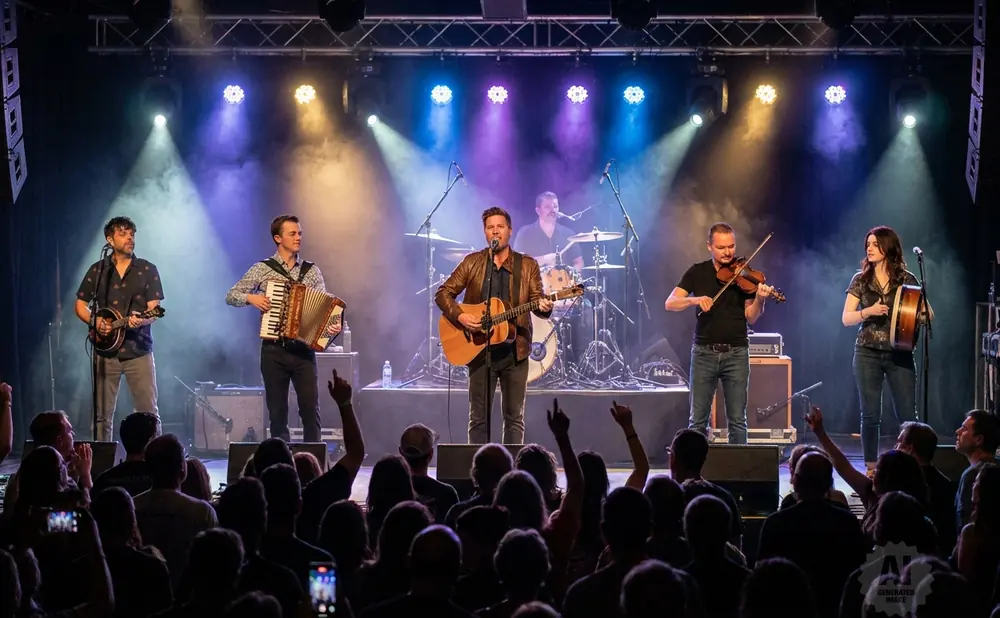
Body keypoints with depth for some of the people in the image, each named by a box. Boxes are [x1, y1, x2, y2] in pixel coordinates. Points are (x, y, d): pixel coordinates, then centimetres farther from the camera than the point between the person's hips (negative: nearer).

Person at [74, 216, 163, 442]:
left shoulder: (147, 270, 3)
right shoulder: (97, 270, 7)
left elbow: (154, 309, -4)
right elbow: (80, 305, 12)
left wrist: (141, 320, -25)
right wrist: (95, 321, -8)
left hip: (138, 350, -1)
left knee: (148, 412, -4)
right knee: (102, 414, 4)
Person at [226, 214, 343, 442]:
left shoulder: (312, 271, 8)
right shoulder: (262, 269, 3)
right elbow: (231, 296, 5)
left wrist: (333, 325, -18)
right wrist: (251, 298, -14)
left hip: (303, 350, 1)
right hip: (274, 351, -1)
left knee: (310, 409, -5)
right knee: (277, 411, 4)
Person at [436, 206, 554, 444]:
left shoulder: (528, 266, 5)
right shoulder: (472, 262, 4)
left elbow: (537, 301, -1)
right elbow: (443, 293, 4)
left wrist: (544, 307, -25)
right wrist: (459, 316, -13)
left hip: (514, 350, 0)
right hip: (480, 349, 0)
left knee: (514, 417, 4)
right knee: (478, 416, 2)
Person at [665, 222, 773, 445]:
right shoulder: (698, 272, 5)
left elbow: (751, 317, -3)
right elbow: (670, 303, -3)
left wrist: (760, 299, -23)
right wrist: (695, 299, -22)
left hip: (736, 353, 0)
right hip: (704, 352, 1)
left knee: (737, 420, 2)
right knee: (698, 419, 3)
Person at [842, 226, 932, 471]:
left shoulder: (907, 279, 3)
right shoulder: (860, 280, 4)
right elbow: (846, 319, 0)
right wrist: (868, 311, -18)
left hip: (900, 354, 0)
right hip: (868, 354, 1)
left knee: (907, 414, -1)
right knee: (870, 414, 1)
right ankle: (871, 467, 10)